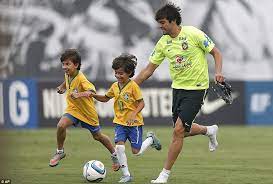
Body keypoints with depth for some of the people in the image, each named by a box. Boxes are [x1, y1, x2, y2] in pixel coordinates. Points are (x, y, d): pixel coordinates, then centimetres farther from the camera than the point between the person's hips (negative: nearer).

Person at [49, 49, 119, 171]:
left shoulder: (81, 79, -32)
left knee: (97, 136, 12)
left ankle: (114, 154, 37)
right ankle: (60, 152, -3)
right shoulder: (67, 75, -9)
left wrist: (79, 95, -64)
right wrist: (62, 87, 15)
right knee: (61, 125, -22)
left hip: (87, 111, -5)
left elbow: (92, 90, -51)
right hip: (73, 108, 5)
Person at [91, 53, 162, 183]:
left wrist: (134, 114, -25)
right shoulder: (115, 86, 5)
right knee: (119, 146, -16)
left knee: (136, 152, 1)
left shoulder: (133, 86, -13)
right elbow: (106, 98, 19)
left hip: (134, 123, -4)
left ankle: (150, 139, 31)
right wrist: (94, 95, 2)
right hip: (120, 122, 4)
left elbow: (141, 103, -11)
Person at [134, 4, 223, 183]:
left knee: (178, 130, -13)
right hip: (178, 88, 7)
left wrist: (218, 72, -23)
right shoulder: (163, 42, 2)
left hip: (196, 89, -6)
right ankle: (209, 130, 43)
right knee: (181, 131, 12)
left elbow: (216, 53, -6)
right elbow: (149, 69, 7)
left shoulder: (193, 34, -14)